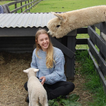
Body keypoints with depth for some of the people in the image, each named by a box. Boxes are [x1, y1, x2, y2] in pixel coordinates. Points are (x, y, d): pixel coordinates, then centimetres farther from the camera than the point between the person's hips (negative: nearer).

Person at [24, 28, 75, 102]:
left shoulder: (57, 53, -13)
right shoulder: (36, 52, 0)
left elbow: (59, 73, -13)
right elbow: (34, 66, 11)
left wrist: (47, 78, -28)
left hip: (56, 82, -2)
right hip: (41, 82, 3)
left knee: (70, 86, -31)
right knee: (27, 85, -25)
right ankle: (58, 93, -24)